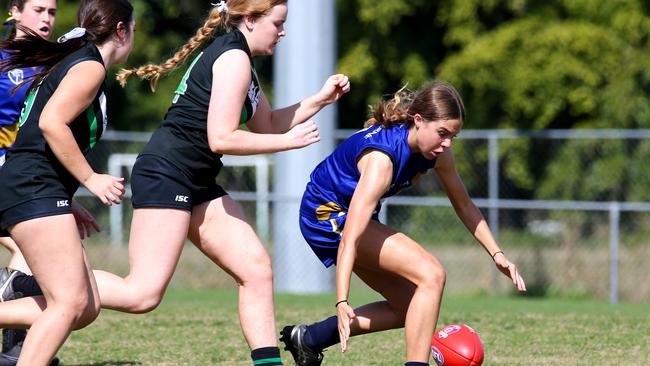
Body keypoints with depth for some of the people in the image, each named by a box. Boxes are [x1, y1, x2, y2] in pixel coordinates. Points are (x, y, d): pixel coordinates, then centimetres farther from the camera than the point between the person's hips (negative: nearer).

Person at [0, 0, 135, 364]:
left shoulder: (70, 61, 23)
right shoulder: (90, 66, -7)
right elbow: (51, 122, -20)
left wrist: (68, 207, 23)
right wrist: (91, 179, -14)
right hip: (33, 188, -10)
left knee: (87, 308, 4)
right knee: (70, 303, -16)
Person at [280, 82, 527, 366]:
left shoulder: (437, 152, -10)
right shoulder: (381, 158, -34)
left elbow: (464, 206, 7)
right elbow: (351, 237, -39)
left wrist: (496, 254, 0)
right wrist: (342, 303, -46)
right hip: (327, 215, -9)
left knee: (409, 307, 11)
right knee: (431, 274, -22)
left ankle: (309, 338, 15)